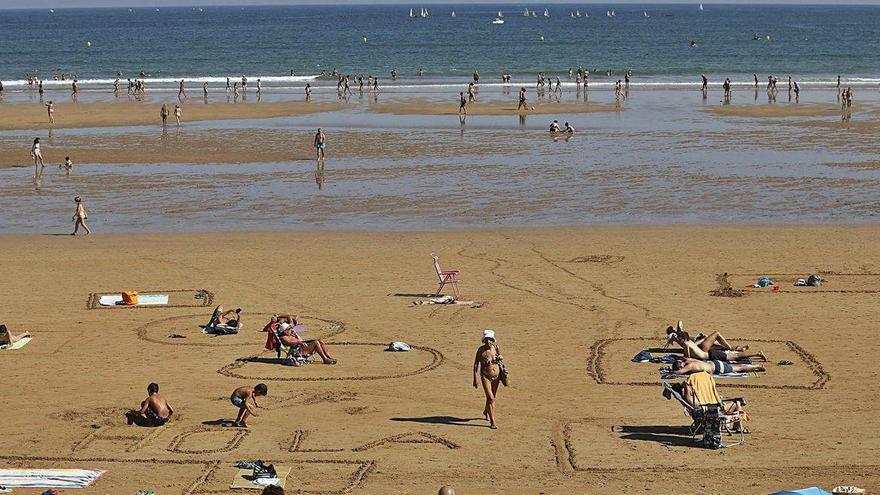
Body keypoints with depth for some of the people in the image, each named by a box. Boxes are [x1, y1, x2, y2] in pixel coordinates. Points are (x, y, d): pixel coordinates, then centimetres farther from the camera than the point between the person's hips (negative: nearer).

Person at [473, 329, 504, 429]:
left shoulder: (496, 348, -2)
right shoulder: (481, 350, -13)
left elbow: (501, 361, 11)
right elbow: (476, 364, -9)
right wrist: (475, 379, -14)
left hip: (496, 376, 5)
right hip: (485, 377, -5)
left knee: (493, 397, 22)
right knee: (490, 398, -14)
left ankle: (486, 411, 51)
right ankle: (492, 422, -12)